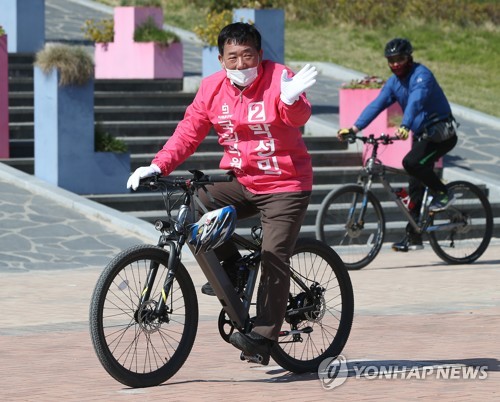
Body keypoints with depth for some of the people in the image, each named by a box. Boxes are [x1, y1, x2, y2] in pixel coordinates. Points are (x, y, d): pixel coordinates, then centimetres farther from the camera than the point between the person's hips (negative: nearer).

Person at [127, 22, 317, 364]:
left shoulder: (277, 78, -14)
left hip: (285, 185, -5)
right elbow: (189, 131, 2)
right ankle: (231, 268, 4)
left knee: (274, 258, -13)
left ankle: (263, 337, -9)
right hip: (241, 182, 5)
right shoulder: (212, 88, -1)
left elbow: (298, 117, -29)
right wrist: (158, 166, -11)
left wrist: (291, 100, -53)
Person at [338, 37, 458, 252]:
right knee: (416, 187, 5)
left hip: (442, 132, -8)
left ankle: (443, 193, -10)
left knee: (411, 162, -29)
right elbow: (376, 105, -3)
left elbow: (416, 101, -34)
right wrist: (353, 128, -16)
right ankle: (413, 236, 10)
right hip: (422, 135, 8)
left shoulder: (421, 74, -17)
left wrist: (405, 127, -50)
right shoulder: (394, 82, 7)